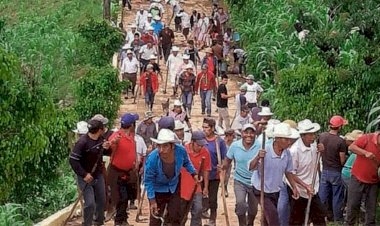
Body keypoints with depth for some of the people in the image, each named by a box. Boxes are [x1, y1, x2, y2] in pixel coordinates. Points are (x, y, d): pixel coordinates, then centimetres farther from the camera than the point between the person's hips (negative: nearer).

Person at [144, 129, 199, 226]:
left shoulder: (181, 150, -27)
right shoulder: (152, 159, -35)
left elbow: (186, 163, 1)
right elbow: (148, 181, -20)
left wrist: (194, 174, -7)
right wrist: (152, 200, -17)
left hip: (174, 187, 3)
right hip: (157, 189, -3)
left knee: (175, 216, 13)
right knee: (156, 218, 1)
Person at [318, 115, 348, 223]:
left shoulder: (322, 136, -7)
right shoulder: (340, 141, -21)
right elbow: (342, 161, -14)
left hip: (324, 171, 5)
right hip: (336, 172, -5)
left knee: (323, 196, 14)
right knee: (337, 197, 9)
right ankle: (338, 219, 20)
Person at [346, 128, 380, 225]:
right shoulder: (367, 138, -13)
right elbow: (351, 147, -17)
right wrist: (365, 153, -30)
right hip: (358, 178, -3)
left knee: (371, 207, 7)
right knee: (353, 205, 6)